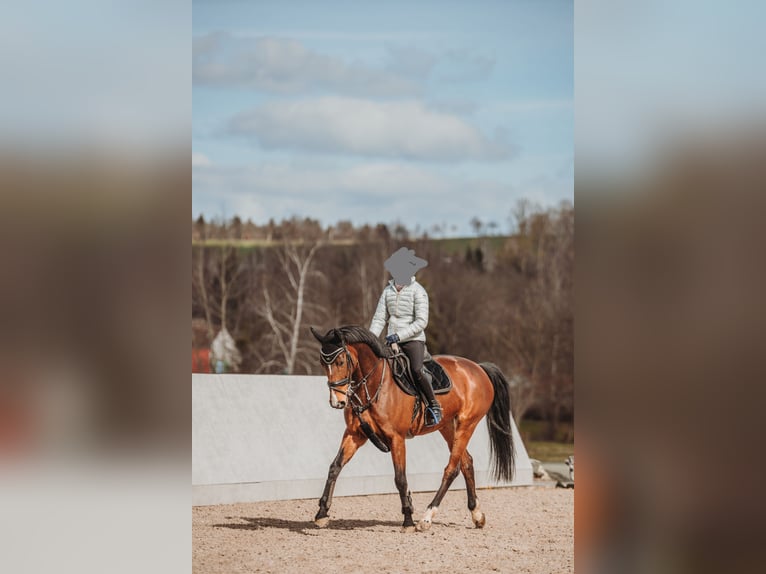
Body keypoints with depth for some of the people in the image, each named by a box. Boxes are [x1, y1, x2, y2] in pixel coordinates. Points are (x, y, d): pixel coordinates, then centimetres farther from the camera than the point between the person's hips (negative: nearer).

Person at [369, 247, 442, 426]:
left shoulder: (417, 291, -6)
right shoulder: (388, 291, 10)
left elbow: (421, 322, -13)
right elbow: (379, 318, 11)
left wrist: (399, 336, -20)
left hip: (413, 340, -6)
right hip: (392, 341, 6)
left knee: (417, 370, -26)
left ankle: (434, 406, -12)